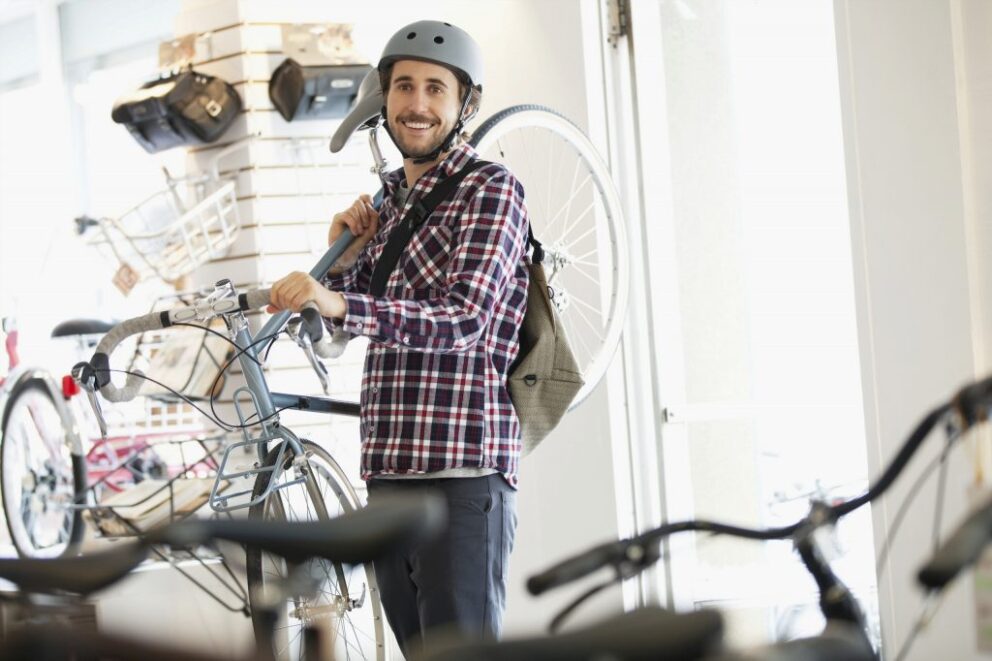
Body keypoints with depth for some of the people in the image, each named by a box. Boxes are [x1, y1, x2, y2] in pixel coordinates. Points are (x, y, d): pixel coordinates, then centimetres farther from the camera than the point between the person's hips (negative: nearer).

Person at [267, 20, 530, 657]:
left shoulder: (491, 189, -5)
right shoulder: (389, 199, 19)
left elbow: (463, 318, -20)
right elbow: (343, 328, 22)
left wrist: (341, 305, -32)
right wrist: (342, 256, 3)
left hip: (462, 470, -8)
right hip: (388, 471, 8)